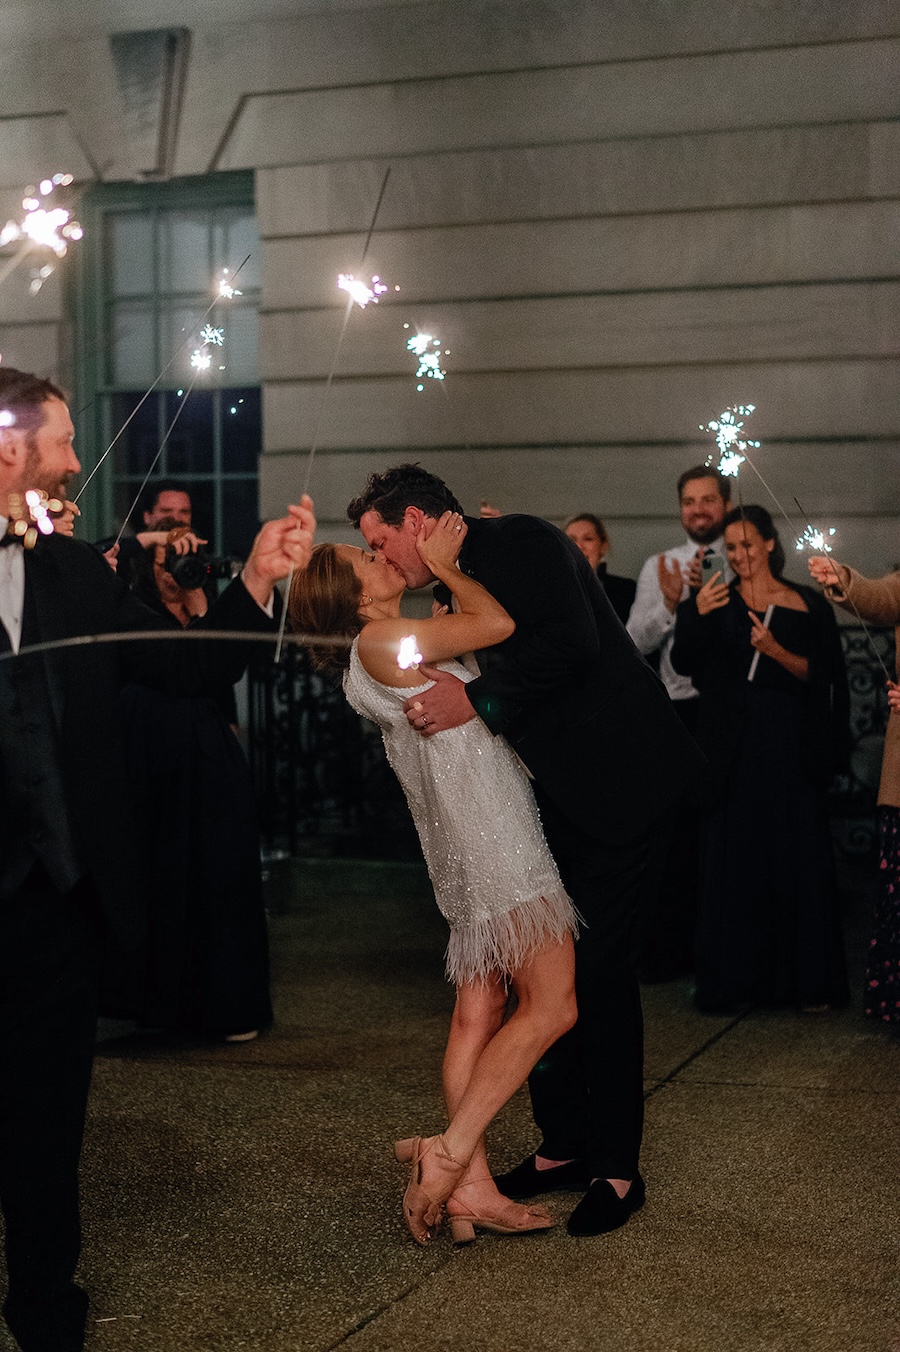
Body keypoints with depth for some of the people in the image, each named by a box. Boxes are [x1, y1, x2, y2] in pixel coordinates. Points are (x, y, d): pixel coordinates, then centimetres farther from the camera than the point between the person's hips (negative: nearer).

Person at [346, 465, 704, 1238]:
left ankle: (616, 1167, 5)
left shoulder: (521, 541, -10)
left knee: (595, 970, -6)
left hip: (608, 785, -9)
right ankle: (563, 1146, 22)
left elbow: (570, 643, -26)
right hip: (549, 799, 9)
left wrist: (476, 702, -23)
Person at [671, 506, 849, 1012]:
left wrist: (776, 651, -16)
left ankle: (806, 978, 8)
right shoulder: (719, 601, 8)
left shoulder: (808, 605, 5)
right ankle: (734, 975, 8)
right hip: (737, 743, 1)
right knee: (733, 856, 2)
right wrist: (696, 614, -20)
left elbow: (818, 675, 0)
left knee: (799, 854, 0)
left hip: (791, 743, -1)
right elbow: (684, 662, -4)